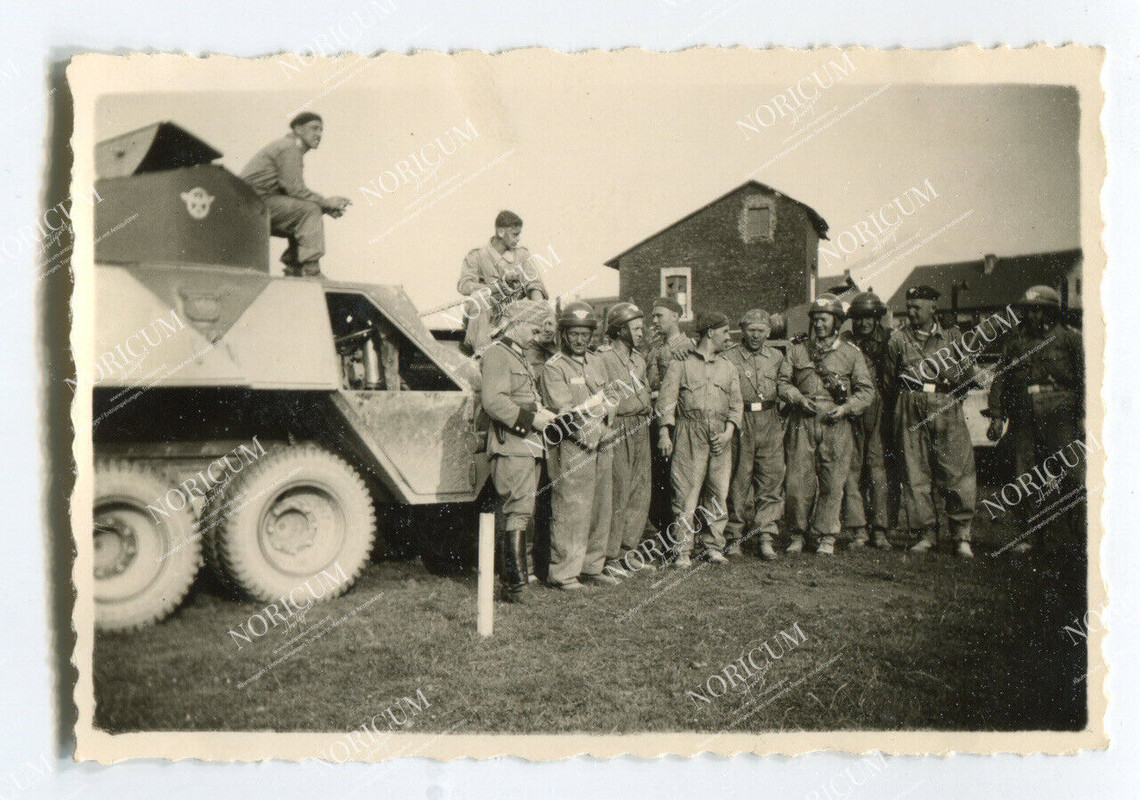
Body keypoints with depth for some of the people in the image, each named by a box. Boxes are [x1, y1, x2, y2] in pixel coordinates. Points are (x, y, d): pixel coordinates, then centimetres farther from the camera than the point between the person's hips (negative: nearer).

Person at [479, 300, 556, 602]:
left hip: (529, 446, 10)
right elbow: (493, 401, -21)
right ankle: (515, 585, -12)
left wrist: (540, 414, 12)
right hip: (511, 445, -10)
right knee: (518, 511, -13)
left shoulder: (518, 355, 24)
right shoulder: (496, 354, -9)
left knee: (514, 512, 12)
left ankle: (511, 577, 19)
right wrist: (530, 418, -20)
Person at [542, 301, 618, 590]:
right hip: (571, 448, -7)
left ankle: (592, 567, 20)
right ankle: (563, 572, 2)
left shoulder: (597, 363, 18)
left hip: (602, 446, 7)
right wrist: (592, 434, -9)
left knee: (601, 509, 9)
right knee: (570, 512, -6)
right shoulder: (553, 367, -4)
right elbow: (565, 412, -12)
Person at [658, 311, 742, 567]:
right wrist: (665, 432, -10)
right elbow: (666, 399, 0)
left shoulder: (728, 367, 19)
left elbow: (736, 402, 16)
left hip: (720, 435, 4)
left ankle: (713, 545, 16)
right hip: (689, 433, -4)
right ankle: (683, 550, 1)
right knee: (686, 491, -6)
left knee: (719, 492, 4)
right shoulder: (680, 362, 5)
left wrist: (728, 431, 0)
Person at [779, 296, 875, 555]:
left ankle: (826, 537, 12)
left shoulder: (852, 353, 10)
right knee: (798, 480, -3)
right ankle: (797, 535, 12)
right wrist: (798, 398, -6)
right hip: (802, 423, 1)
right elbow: (783, 382, 13)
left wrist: (846, 408, -7)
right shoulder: (797, 351, 13)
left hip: (836, 425, 0)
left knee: (832, 483, 0)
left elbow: (866, 390, 9)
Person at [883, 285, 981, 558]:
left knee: (958, 472, -5)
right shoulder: (898, 339, 10)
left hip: (947, 410, 0)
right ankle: (926, 533, 9)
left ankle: (962, 535, 4)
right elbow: (889, 381, 14)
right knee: (916, 474, 0)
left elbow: (970, 374, 9)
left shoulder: (952, 335, 11)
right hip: (911, 410, 1)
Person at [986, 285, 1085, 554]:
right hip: (1023, 416, 2)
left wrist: (1083, 416, -3)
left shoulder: (1069, 339, 8)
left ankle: (1071, 536, 5)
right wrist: (996, 416, 4)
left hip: (1059, 414, -2)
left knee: (1070, 476, -5)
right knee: (1024, 478, 1)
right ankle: (1030, 535, 11)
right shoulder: (1014, 341, 15)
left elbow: (1083, 378, 5)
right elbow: (1000, 378, 13)